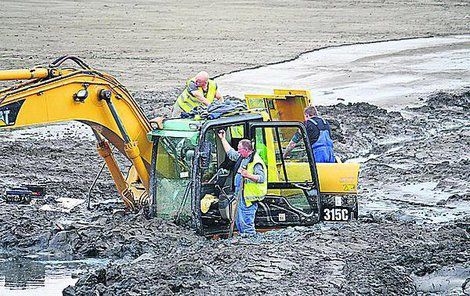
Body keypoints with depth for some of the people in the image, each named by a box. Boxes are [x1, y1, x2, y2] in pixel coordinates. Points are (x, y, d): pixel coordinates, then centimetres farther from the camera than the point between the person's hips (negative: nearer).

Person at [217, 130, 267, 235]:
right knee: (239, 221, 16)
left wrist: (248, 175, -34)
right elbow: (230, 152, 31)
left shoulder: (256, 162, -15)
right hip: (240, 197, 10)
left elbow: (261, 178, -22)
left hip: (249, 198, -10)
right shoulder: (242, 158, 14)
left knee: (246, 223, -11)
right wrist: (223, 139, 33)